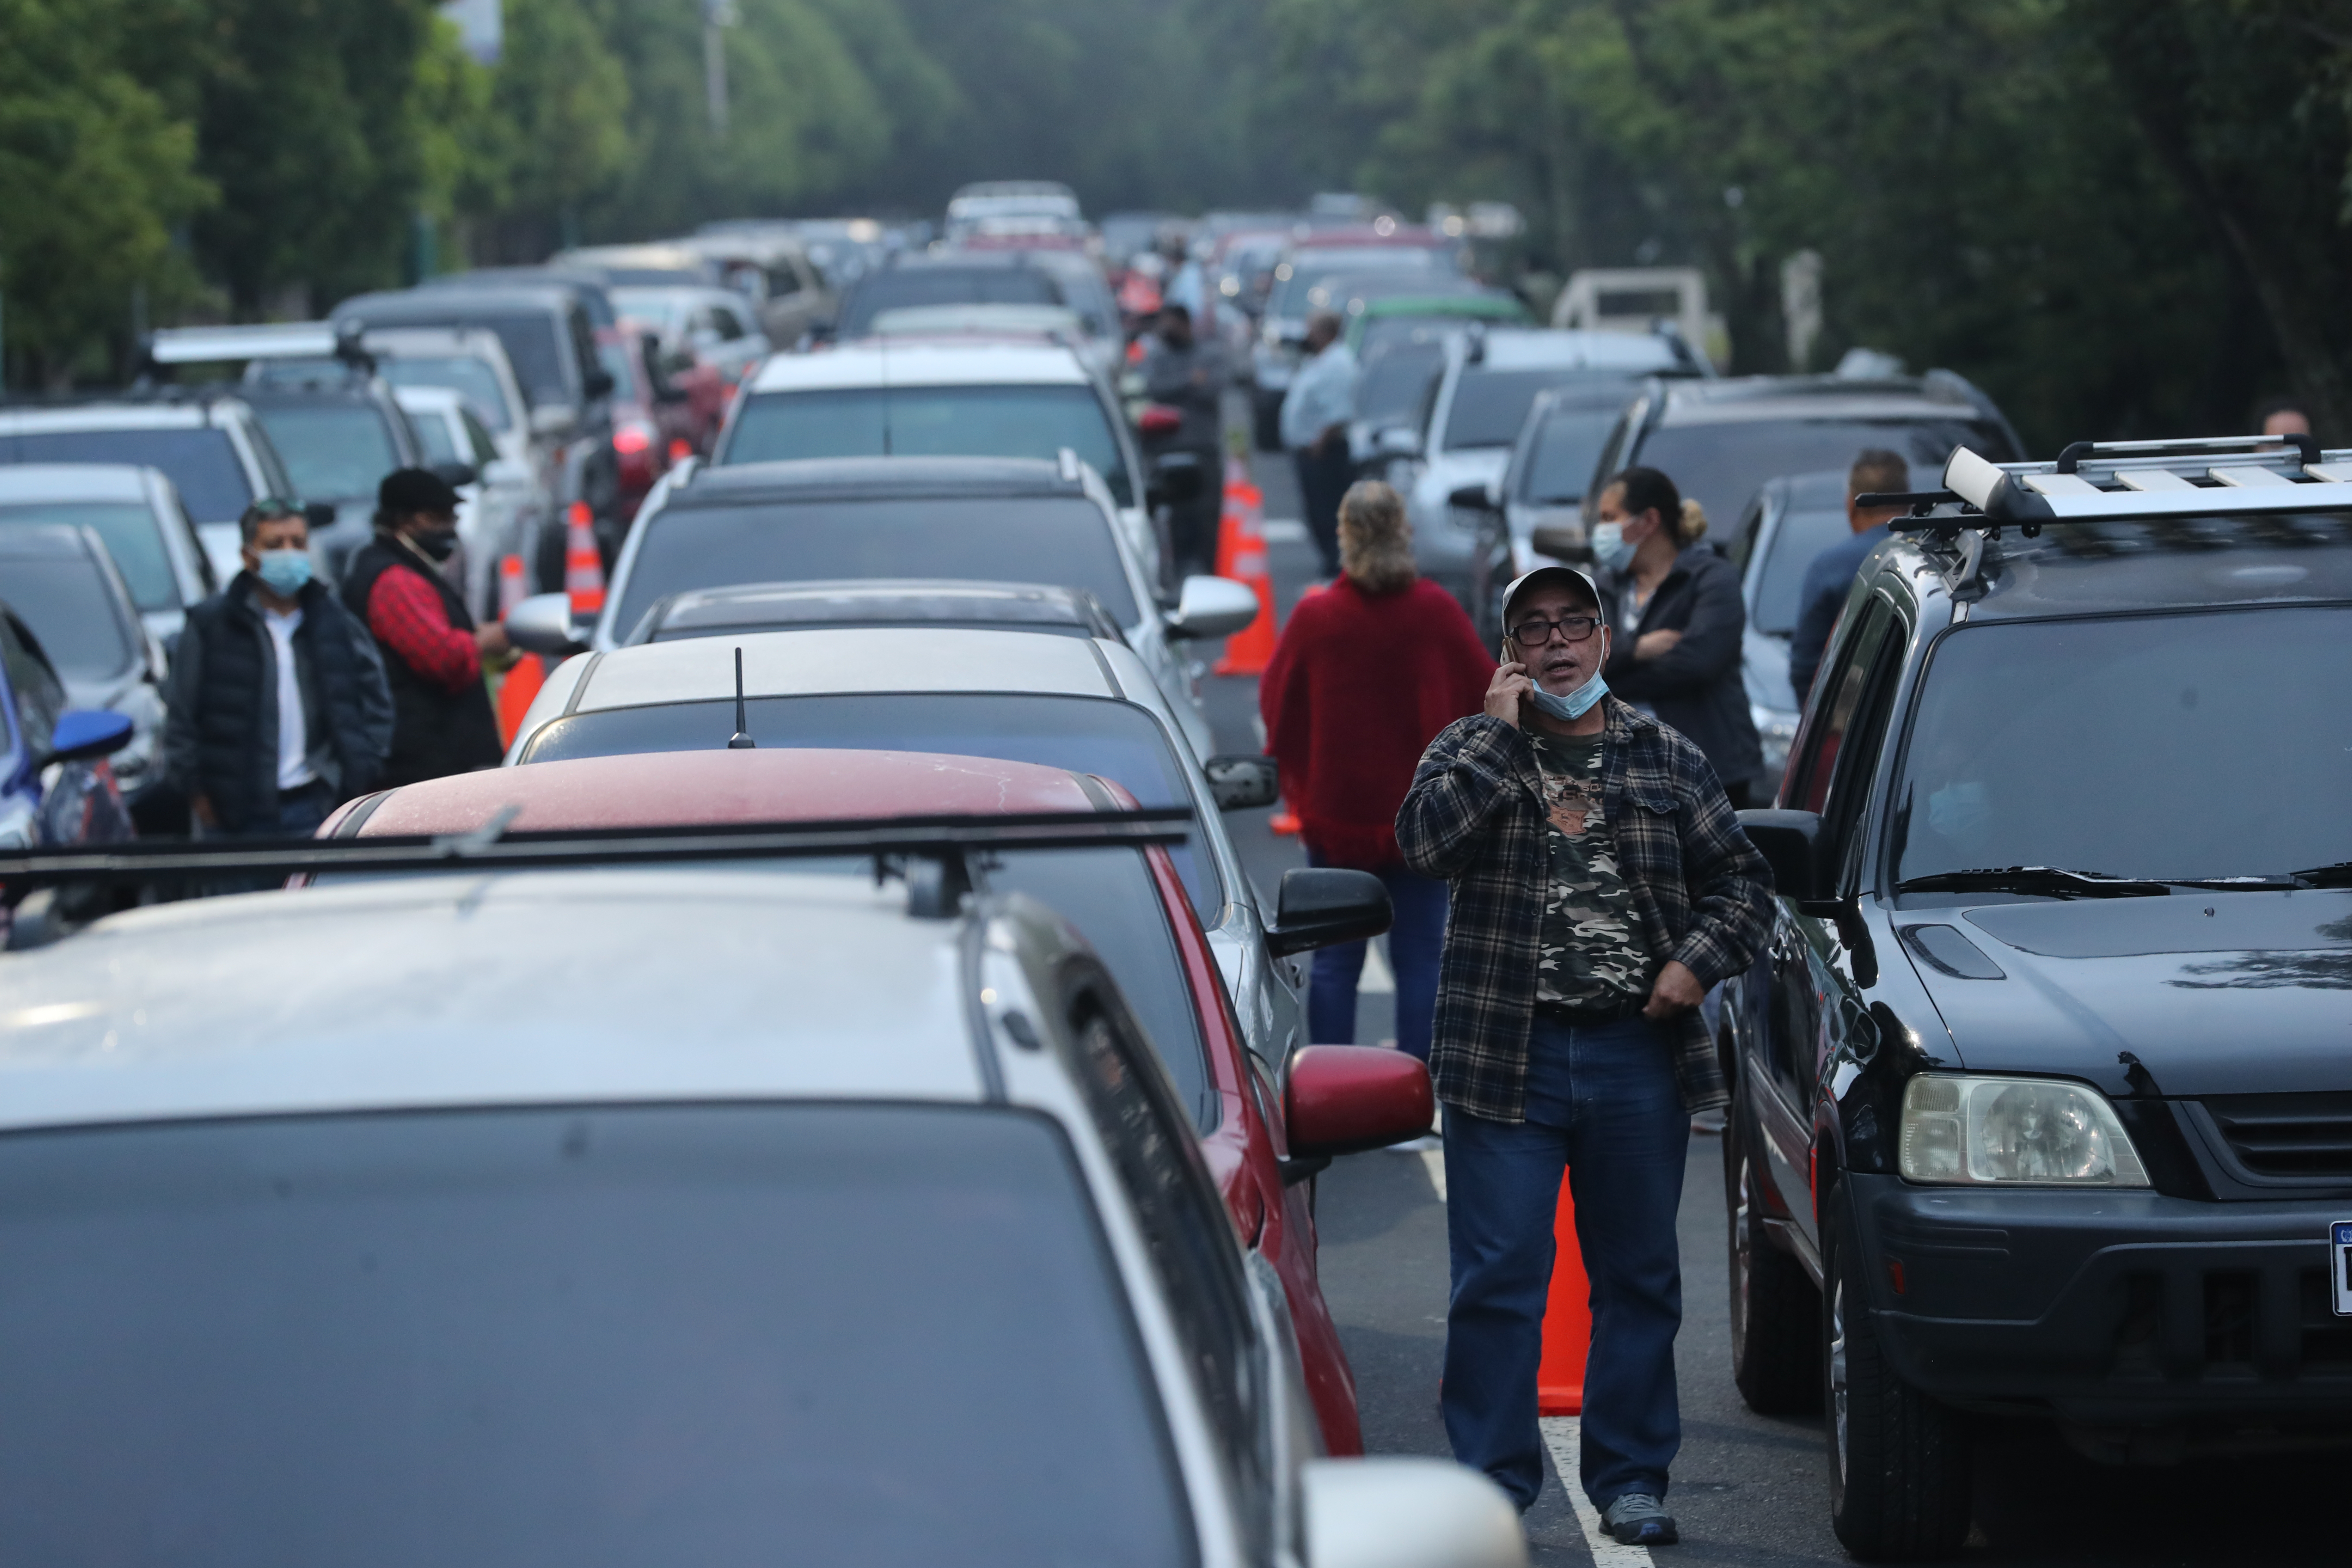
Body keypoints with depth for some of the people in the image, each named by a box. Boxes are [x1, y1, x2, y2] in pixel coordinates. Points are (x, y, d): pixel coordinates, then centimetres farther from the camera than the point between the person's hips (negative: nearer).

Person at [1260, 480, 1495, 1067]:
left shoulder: (1315, 616, -10)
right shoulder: (1436, 611, -10)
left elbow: (1276, 702, 3)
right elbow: (1485, 694, 0)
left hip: (1335, 811, 0)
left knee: (1335, 960, 7)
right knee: (1419, 958, 6)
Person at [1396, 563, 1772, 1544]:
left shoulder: (1668, 760, 10)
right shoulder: (1471, 751, 5)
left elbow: (1742, 880, 12)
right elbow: (1424, 840, -15)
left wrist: (1697, 960, -5)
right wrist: (1501, 732, -12)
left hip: (1638, 1056, 2)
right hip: (1506, 1056, -2)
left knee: (1640, 1278, 8)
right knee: (1499, 1281, -3)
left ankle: (1630, 1480, 17)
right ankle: (1492, 1480, 4)